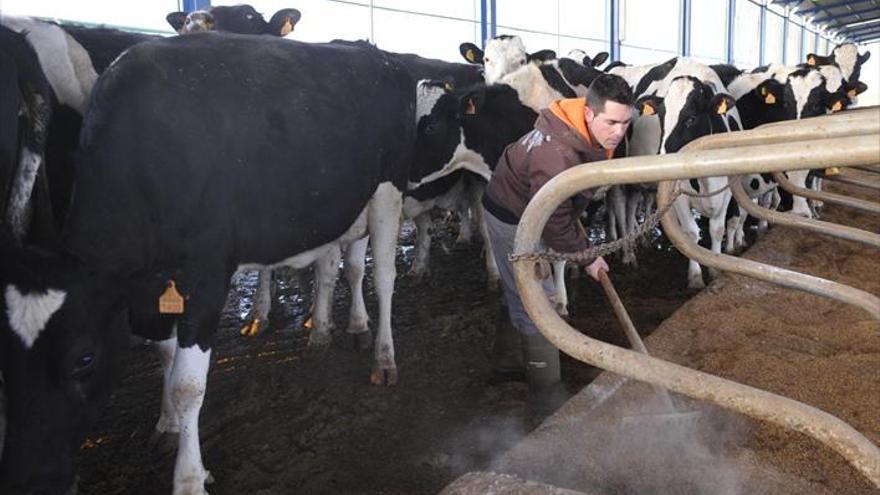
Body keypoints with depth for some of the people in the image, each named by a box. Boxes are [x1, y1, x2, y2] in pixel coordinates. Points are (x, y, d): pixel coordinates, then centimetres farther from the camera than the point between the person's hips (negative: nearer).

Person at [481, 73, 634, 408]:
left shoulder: (585, 132, -8)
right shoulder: (558, 155, -37)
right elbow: (554, 223, -28)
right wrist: (586, 256, -15)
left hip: (529, 209, 10)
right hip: (513, 218, -10)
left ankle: (507, 358, 42)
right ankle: (547, 391, 9)